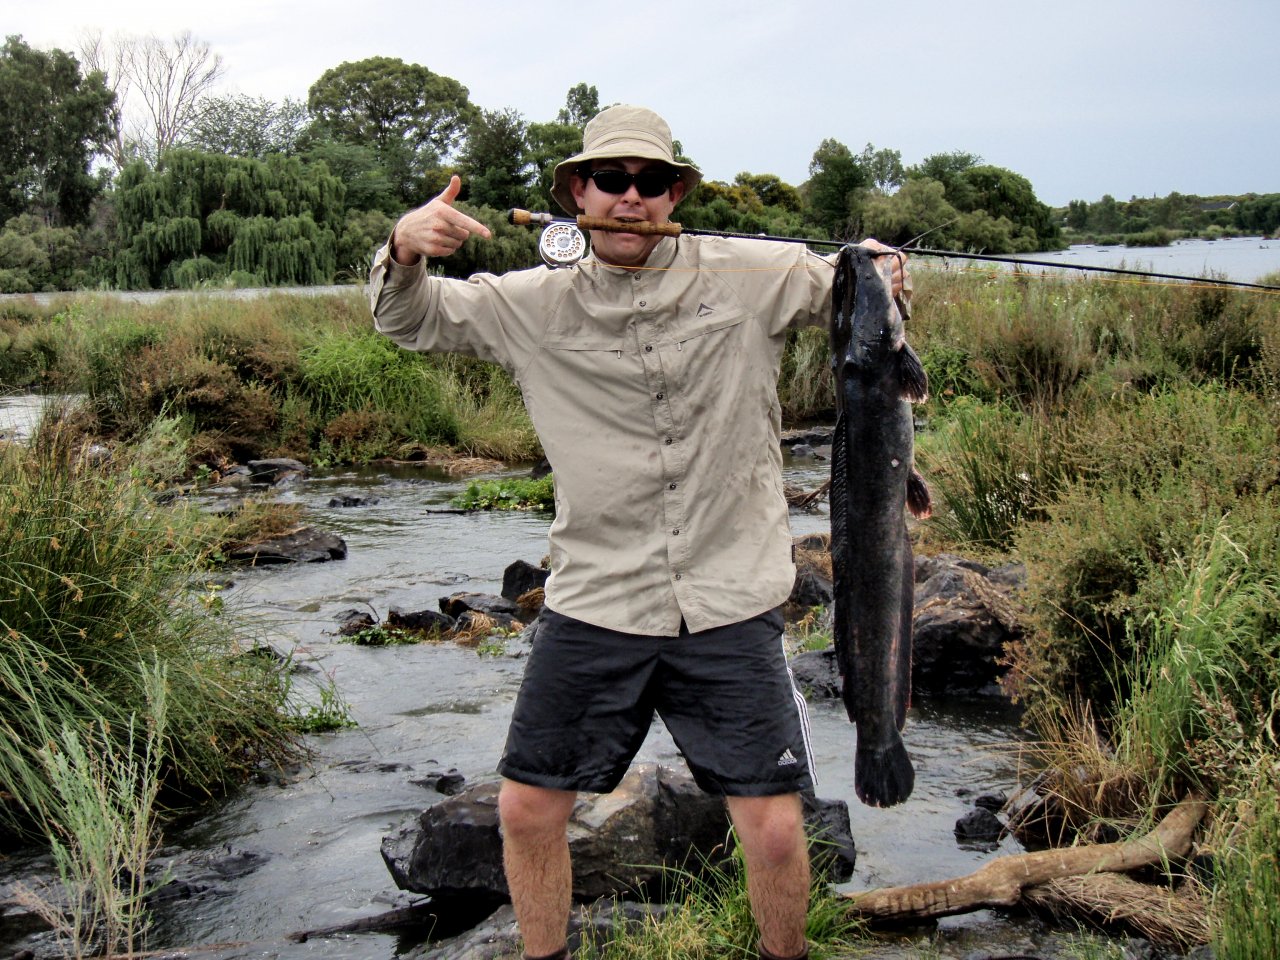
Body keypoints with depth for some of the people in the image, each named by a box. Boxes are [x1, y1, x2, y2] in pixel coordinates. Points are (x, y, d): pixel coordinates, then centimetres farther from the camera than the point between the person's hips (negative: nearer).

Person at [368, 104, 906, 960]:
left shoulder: (753, 276, -1)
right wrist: (405, 250, -13)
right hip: (592, 604, 2)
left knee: (775, 831, 0)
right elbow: (408, 320, 9)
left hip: (730, 607, -1)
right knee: (526, 810, 7)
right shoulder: (538, 304, 3)